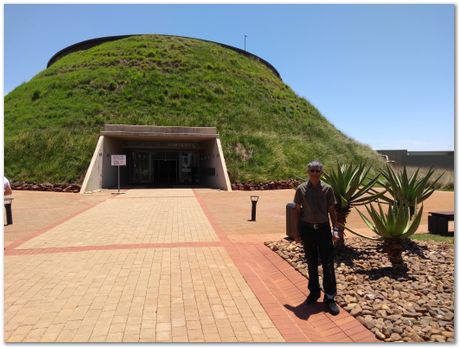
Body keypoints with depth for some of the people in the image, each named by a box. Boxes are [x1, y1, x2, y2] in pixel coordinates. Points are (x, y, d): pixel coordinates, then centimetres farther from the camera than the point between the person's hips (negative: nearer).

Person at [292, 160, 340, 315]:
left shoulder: (327, 189, -3)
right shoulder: (301, 189, -4)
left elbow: (332, 210, 3)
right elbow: (297, 210, 1)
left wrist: (335, 229, -3)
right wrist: (296, 231, 0)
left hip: (323, 228, 0)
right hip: (307, 229, 0)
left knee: (328, 264, 1)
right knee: (311, 263, 13)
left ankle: (329, 297, 13)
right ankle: (314, 292, 30)